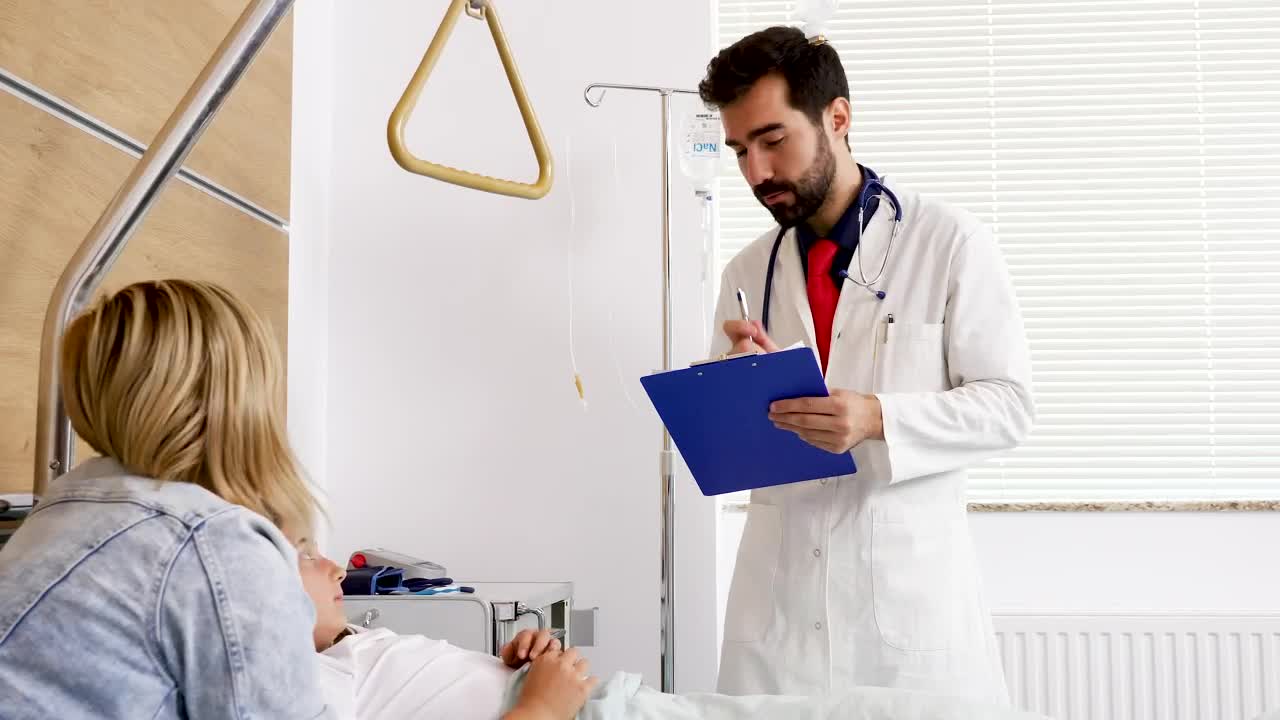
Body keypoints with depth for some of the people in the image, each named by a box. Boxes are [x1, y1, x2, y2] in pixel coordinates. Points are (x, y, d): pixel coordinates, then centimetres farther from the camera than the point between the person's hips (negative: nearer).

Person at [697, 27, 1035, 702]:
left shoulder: (950, 243, -4)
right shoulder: (747, 272, 9)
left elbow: (1008, 403, -6)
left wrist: (879, 418, -21)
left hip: (909, 577, -3)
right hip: (779, 582, 4)